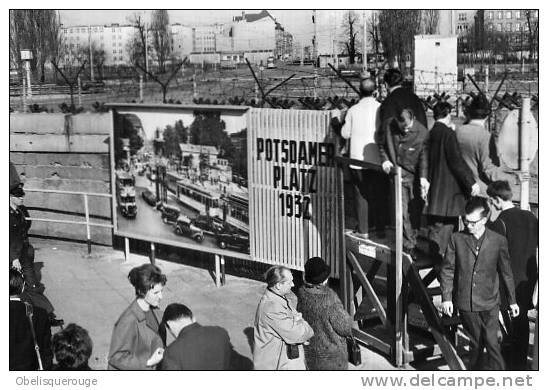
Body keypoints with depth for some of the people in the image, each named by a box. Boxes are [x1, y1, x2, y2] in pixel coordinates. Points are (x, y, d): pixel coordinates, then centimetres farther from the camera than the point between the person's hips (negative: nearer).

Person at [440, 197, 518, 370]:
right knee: (475, 344, 10)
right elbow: (447, 269, 3)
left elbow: (506, 272, 8)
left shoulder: (498, 241, -2)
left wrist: (512, 301, 14)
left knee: (492, 343, -8)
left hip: (489, 303, -1)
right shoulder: (456, 239, -1)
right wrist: (446, 297, -4)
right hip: (465, 302, 1)